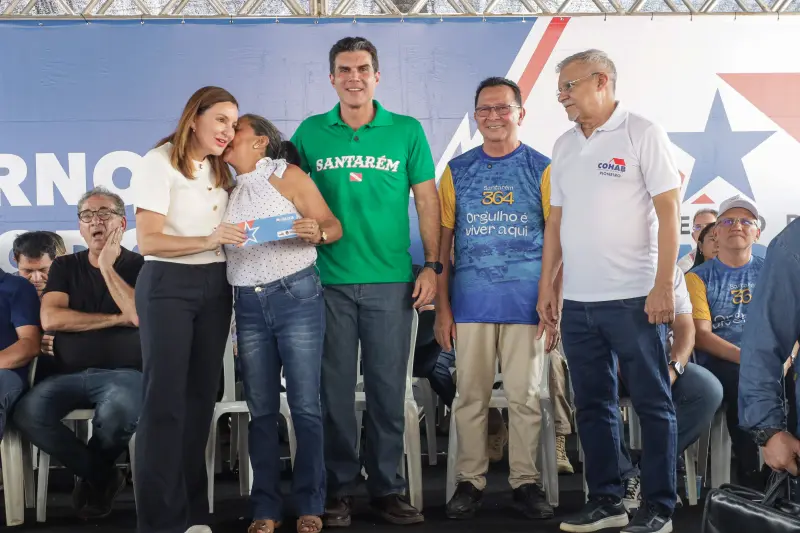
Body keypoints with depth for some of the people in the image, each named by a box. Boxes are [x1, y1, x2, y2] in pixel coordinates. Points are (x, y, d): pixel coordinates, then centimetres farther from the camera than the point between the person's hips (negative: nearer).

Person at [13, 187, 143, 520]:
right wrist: (116, 319, -5)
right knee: (28, 414, -29)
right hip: (67, 374, 3)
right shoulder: (64, 267, 15)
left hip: (121, 372, -3)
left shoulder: (138, 266, 7)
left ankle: (93, 476, -2)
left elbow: (141, 315, -12)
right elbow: (50, 319, -1)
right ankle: (103, 476, -4)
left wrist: (107, 268, -7)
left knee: (119, 411, -38)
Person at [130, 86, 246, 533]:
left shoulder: (221, 170, 13)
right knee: (167, 398, -7)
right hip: (168, 285, -6)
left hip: (215, 286, 6)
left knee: (202, 395, 7)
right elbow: (148, 241, -15)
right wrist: (207, 241, -25)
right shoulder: (160, 163, -8)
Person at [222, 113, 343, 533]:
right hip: (249, 305, 5)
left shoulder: (288, 176, -1)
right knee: (261, 410, 7)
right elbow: (218, 245, 18)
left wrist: (317, 232, -23)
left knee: (304, 406, -2)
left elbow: (333, 226, -4)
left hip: (296, 296, -4)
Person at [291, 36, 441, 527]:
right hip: (328, 280, 1)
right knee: (336, 389, 6)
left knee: (388, 389, 5)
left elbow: (427, 201, 4)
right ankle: (340, 488, 17)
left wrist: (432, 265, -2)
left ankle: (388, 488, 17)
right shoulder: (310, 133, 5)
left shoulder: (407, 131, 3)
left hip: (391, 282, 0)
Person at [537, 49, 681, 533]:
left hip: (633, 297, -6)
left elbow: (669, 210, -8)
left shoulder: (642, 134, -4)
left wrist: (663, 285, -15)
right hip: (577, 301, 6)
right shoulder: (565, 146, 14)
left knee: (653, 403, 2)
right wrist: (548, 284, 11)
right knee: (593, 404, 11)